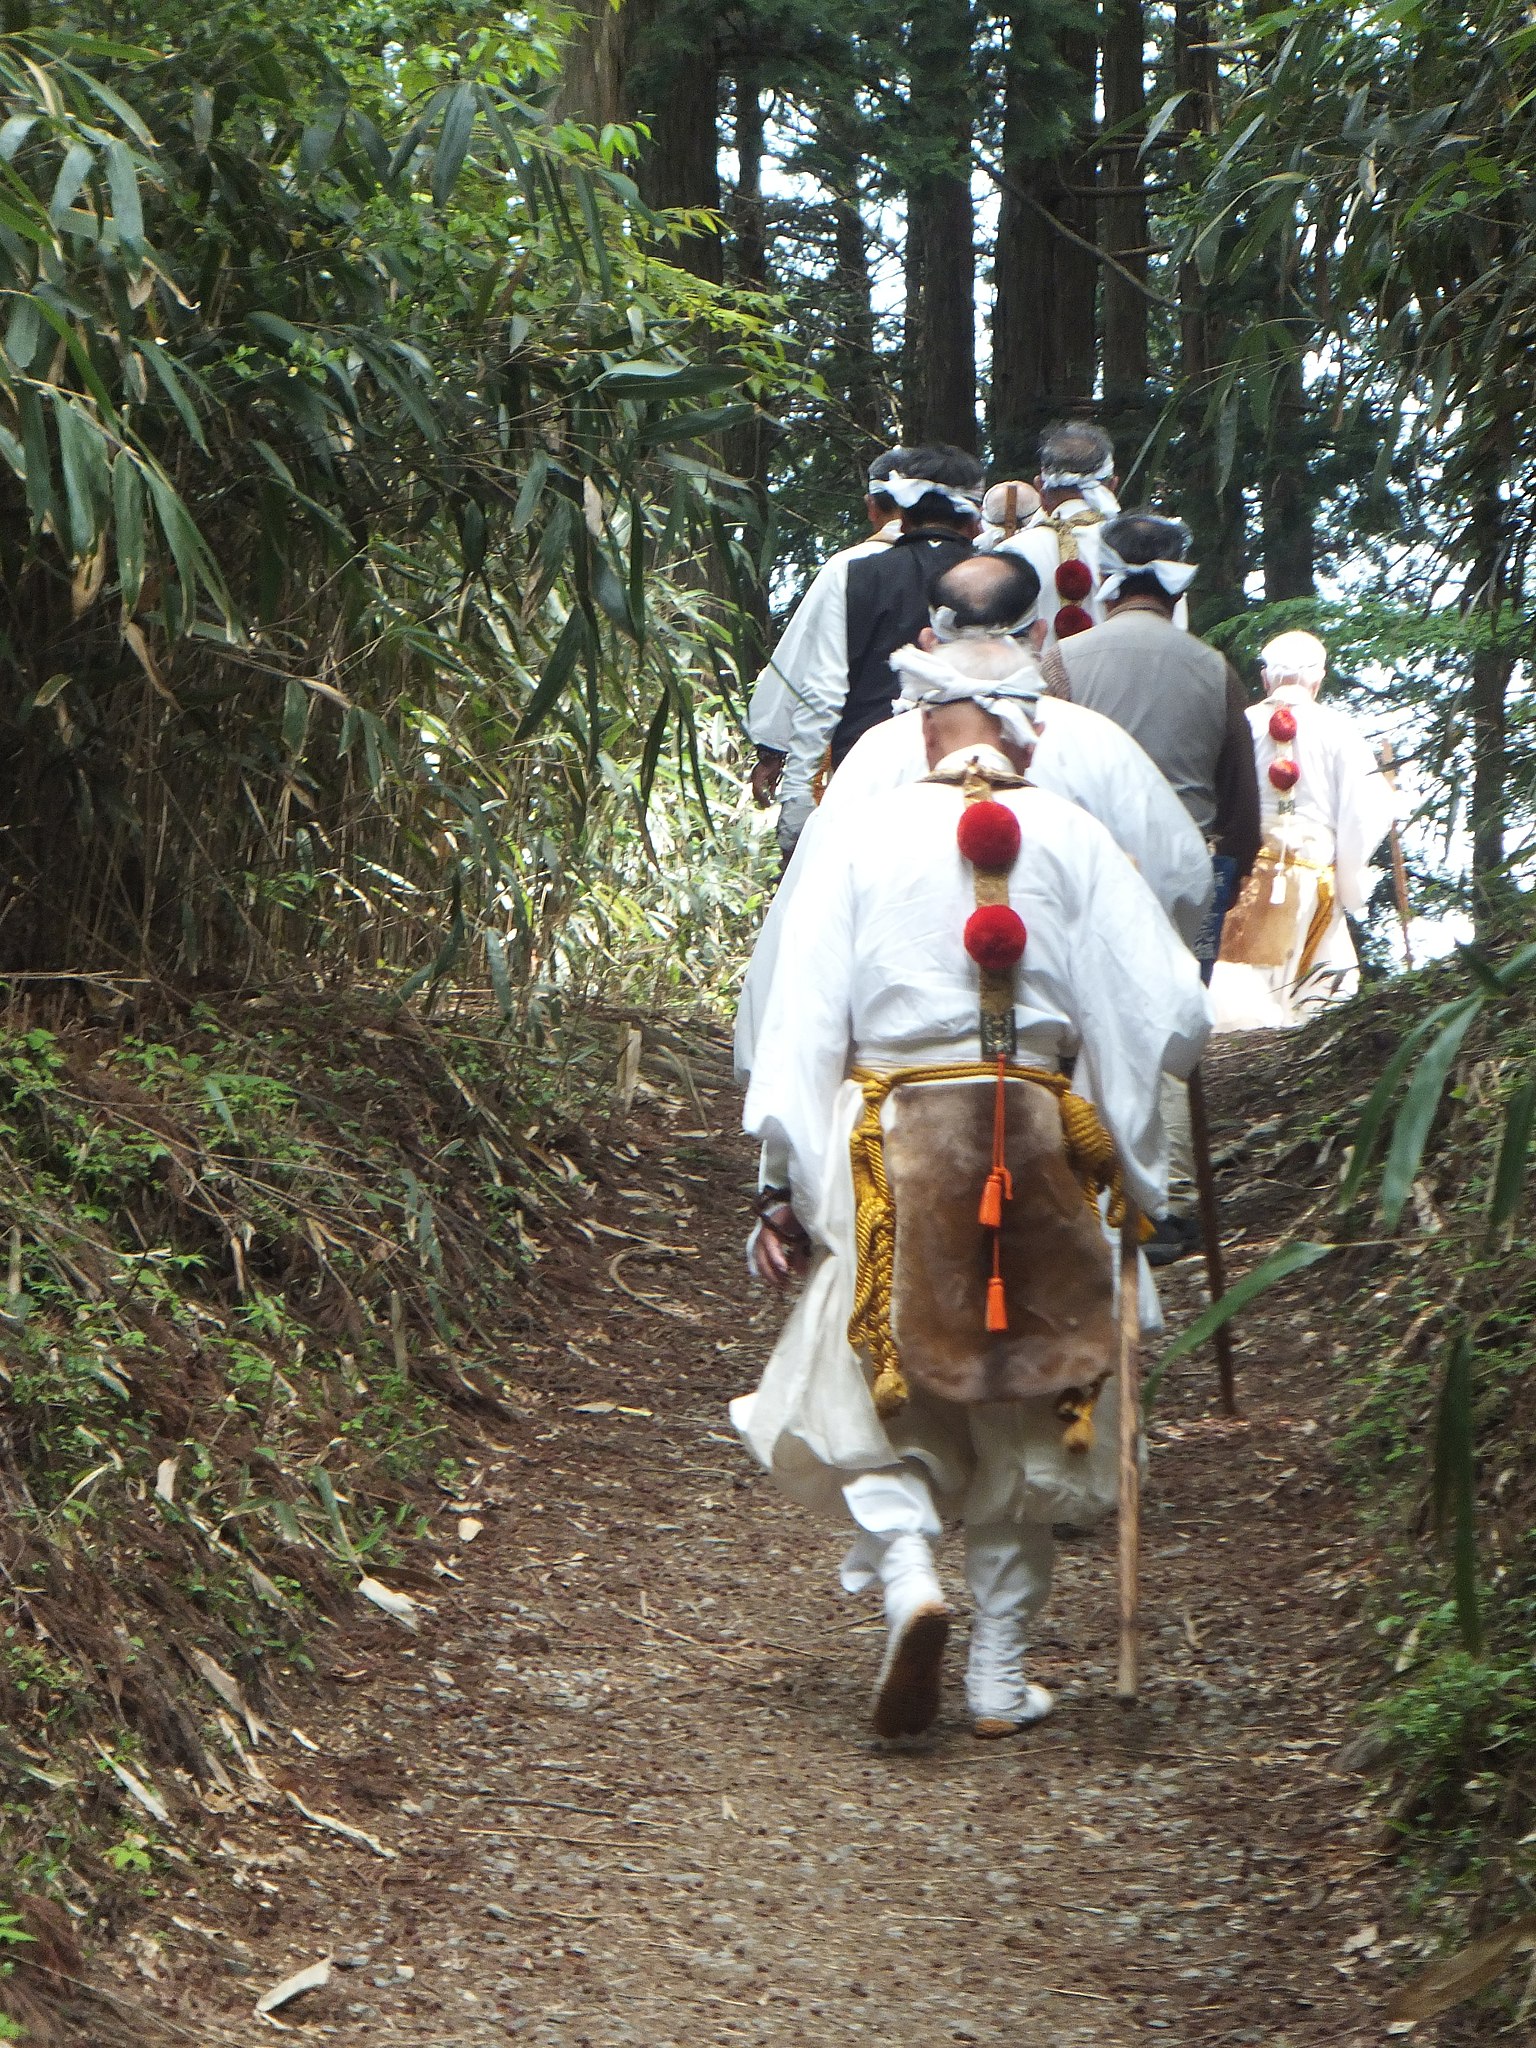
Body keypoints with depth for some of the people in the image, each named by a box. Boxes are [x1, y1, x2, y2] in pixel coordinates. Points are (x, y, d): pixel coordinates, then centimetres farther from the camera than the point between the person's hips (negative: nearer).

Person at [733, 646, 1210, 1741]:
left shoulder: (858, 836, -1)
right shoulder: (1072, 839, 0)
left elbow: (803, 1017, -3)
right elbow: (1171, 1014, -2)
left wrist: (782, 1189, 1)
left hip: (893, 1141, -1)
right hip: (1039, 1143, 1)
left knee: (871, 1387, 9)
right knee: (1022, 1404, 11)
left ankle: (908, 1572, -19)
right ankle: (1001, 1678, 14)